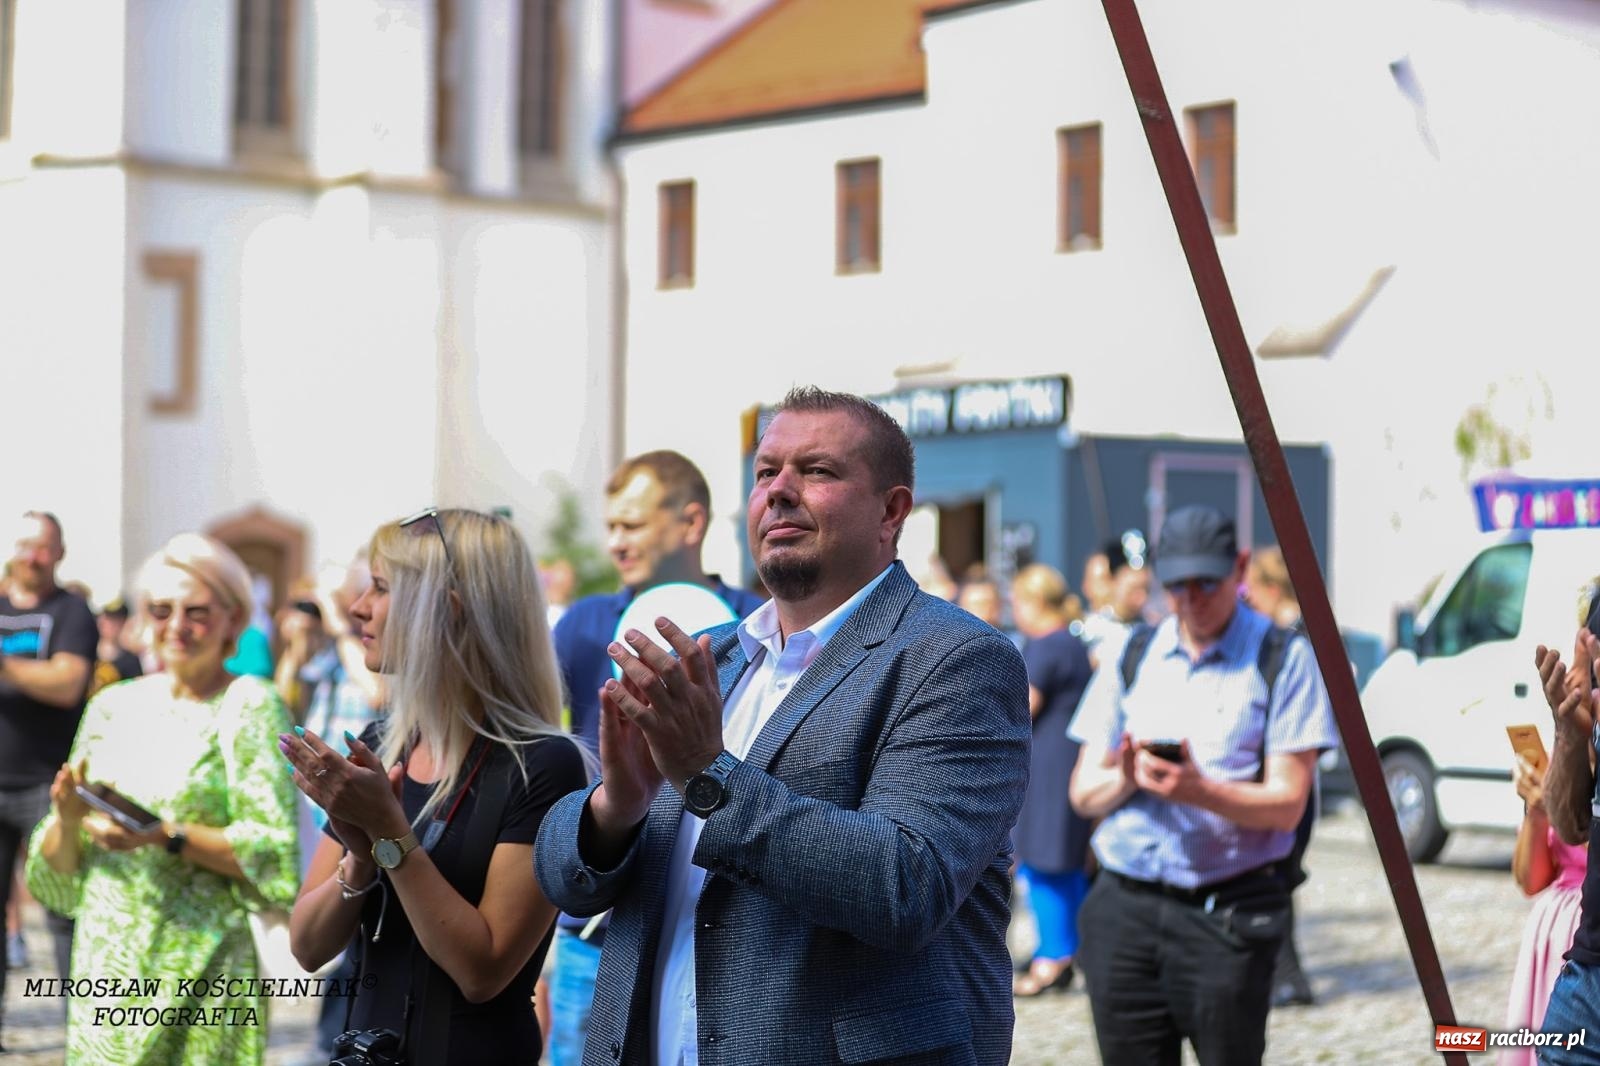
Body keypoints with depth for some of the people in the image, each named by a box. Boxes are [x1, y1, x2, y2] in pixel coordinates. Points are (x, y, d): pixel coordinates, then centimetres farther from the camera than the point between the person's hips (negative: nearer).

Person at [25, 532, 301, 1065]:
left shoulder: (247, 706, -3)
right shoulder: (113, 706, 10)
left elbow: (274, 858, -12)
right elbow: (56, 872, 12)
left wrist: (169, 836, -20)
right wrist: (66, 817, -8)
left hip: (198, 975, -4)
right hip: (103, 965, 4)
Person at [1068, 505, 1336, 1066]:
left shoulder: (1283, 658, 1)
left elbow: (1286, 804, -6)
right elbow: (1084, 794, 11)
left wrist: (1200, 790, -24)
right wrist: (1127, 778, -11)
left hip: (1227, 914, -3)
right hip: (1124, 908, 4)